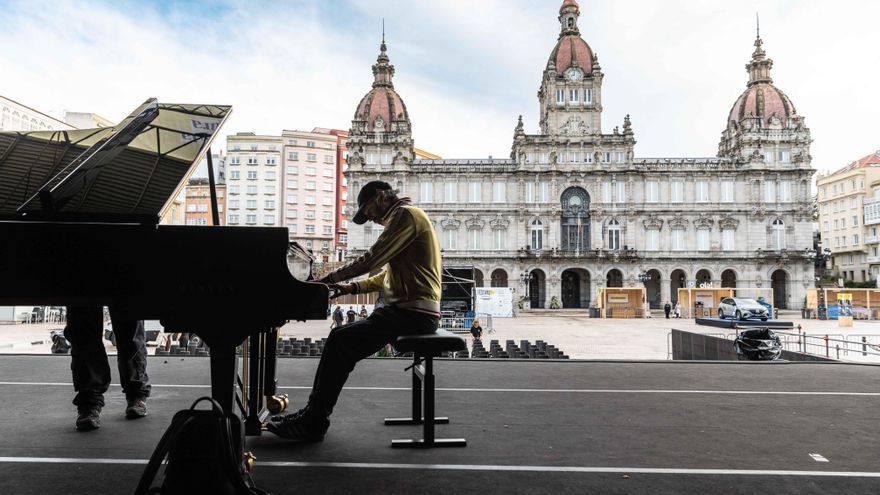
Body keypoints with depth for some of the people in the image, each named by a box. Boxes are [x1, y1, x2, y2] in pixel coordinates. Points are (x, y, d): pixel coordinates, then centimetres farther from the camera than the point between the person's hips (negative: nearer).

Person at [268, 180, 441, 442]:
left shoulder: (406, 214, -9)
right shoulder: (404, 217, 24)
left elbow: (372, 260, -17)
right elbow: (387, 274, 25)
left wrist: (330, 278, -6)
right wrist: (353, 287, 13)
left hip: (413, 312, -10)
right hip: (408, 309, 10)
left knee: (340, 341, -16)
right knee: (341, 339, 5)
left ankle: (313, 424, -9)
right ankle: (313, 414, 8)